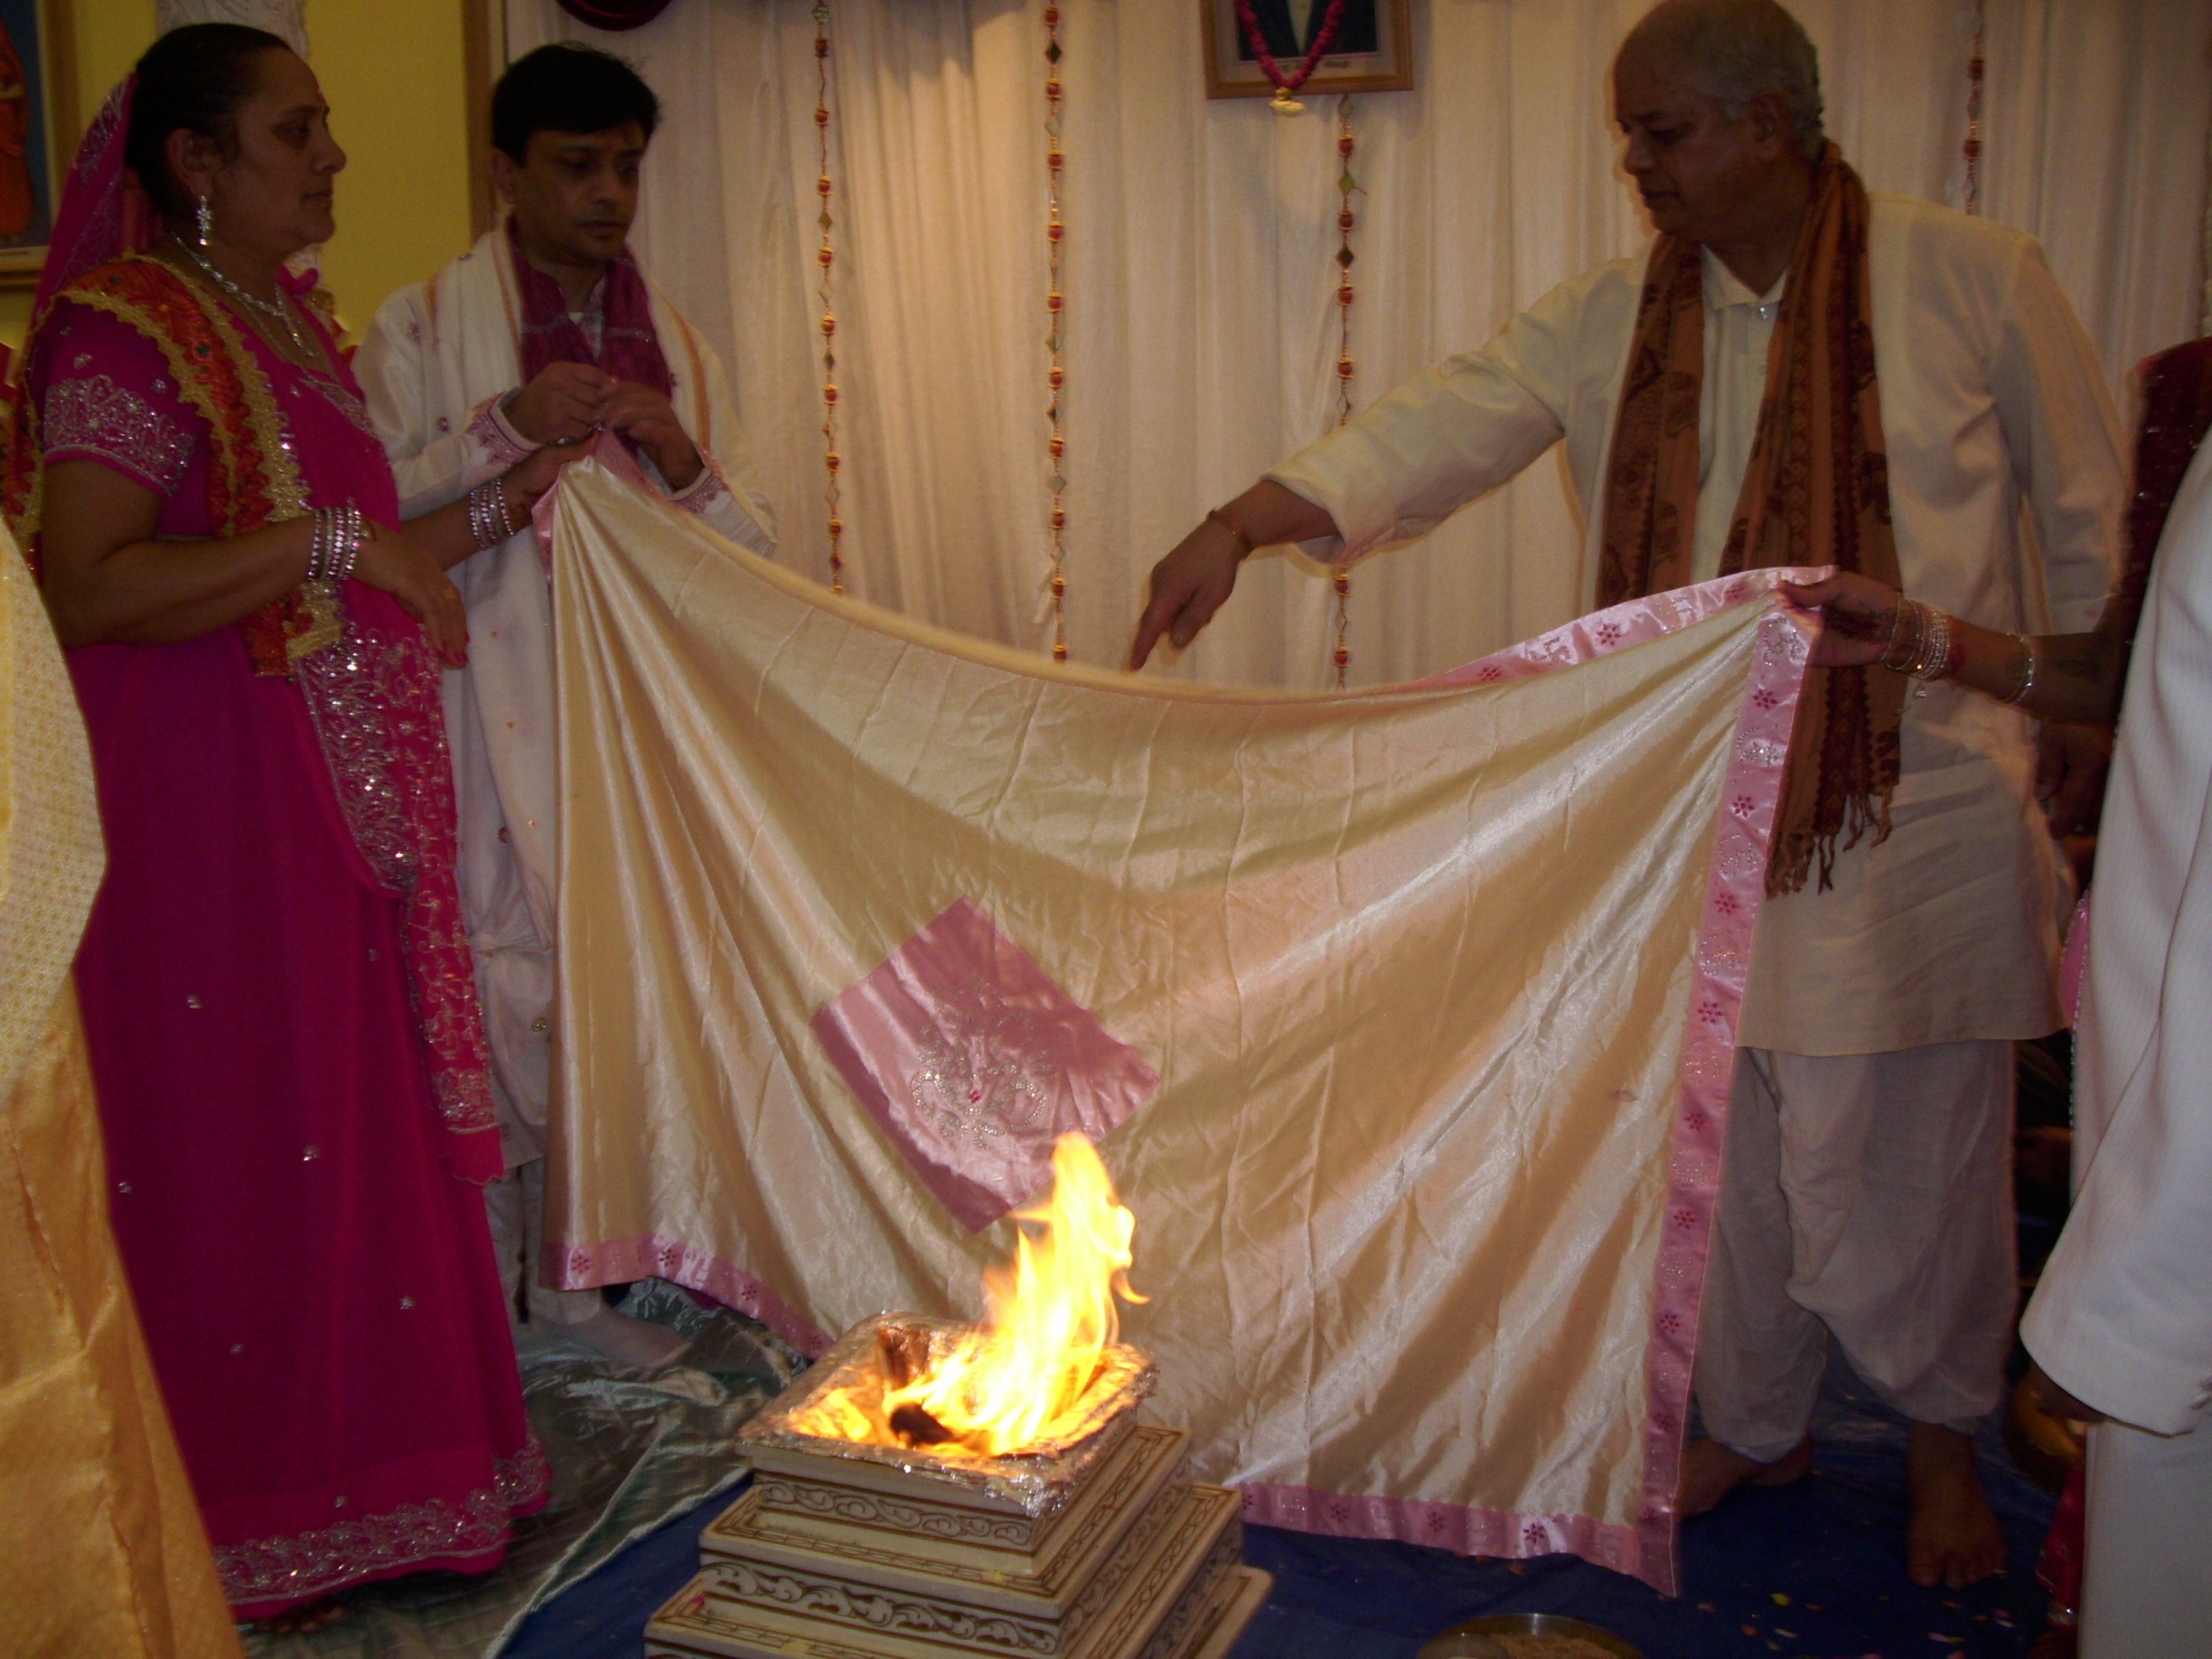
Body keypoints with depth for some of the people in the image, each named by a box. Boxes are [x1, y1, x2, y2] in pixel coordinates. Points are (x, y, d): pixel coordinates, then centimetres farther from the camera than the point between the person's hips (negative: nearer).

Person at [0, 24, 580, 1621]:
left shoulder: (294, 323, 15)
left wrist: (491, 511, 14)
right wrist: (334, 543, -24)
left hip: (349, 809, 9)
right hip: (214, 819, -8)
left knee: (369, 1130, 14)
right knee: (237, 1151, 2)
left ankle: (369, 1464, 30)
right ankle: (250, 1532, 19)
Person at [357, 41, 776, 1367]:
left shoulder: (675, 342, 14)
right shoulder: (426, 328, 1)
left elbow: (756, 548, 11)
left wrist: (683, 463, -9)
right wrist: (506, 429, -17)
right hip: (490, 723, -4)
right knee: (500, 993, -5)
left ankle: (576, 1275, 21)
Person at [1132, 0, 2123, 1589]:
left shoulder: (1975, 282, -4)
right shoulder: (1615, 318, 4)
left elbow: (2096, 534, 3)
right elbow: (1445, 426, -6)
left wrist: (2096, 750, 4)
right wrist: (1238, 526, -18)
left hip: (1911, 817, -3)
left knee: (1905, 1151, 6)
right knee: (1721, 1145, 12)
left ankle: (1943, 1437, 32)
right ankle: (1757, 1427, 35)